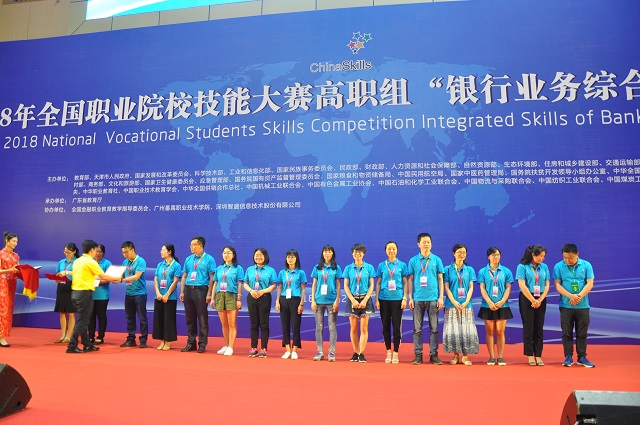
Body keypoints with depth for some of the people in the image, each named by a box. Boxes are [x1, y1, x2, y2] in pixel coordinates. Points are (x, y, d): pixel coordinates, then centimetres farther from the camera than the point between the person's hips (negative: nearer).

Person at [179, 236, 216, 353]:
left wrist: (209, 294, -13)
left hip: (201, 290, -5)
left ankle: (202, 344, 9)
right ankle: (191, 343, 20)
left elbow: (212, 278, -6)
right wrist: (182, 292, 8)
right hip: (188, 290, 5)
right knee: (189, 319, 10)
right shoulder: (188, 259, 14)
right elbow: (184, 276, 16)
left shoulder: (209, 259, -2)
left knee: (202, 319, -1)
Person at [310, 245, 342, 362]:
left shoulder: (336, 268, 5)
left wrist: (337, 301, -5)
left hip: (331, 301, -2)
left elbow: (338, 285, 3)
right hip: (319, 300, 2)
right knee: (319, 327, 5)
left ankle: (332, 352, 8)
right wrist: (313, 300, 2)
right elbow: (314, 285, 9)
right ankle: (320, 351, 14)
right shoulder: (317, 268, 8)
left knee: (332, 327, 0)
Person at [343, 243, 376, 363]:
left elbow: (371, 285, 1)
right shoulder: (348, 268, 5)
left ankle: (361, 354, 2)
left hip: (365, 299, -1)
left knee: (364, 328, -2)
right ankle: (355, 353, 13)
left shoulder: (369, 267, 2)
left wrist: (365, 299, -11)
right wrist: (353, 300, -8)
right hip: (352, 300, 1)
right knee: (353, 328, 4)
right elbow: (346, 286, 3)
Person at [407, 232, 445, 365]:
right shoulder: (413, 261, 4)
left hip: (433, 298, 0)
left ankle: (433, 354, 14)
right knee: (417, 328, 4)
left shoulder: (436, 260, 5)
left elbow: (440, 279, 7)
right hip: (418, 299, 0)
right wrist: (410, 298, 1)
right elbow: (410, 280, 6)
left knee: (434, 328, 4)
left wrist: (441, 297, 1)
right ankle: (418, 354, 12)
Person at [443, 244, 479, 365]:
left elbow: (471, 288, 5)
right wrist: (454, 302, -12)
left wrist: (466, 302, -10)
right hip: (451, 304, -1)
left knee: (467, 330, -2)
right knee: (453, 330, -3)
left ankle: (465, 356, 7)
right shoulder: (448, 269, 5)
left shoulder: (469, 269, 10)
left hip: (466, 304, 1)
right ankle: (456, 355, 8)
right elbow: (446, 287, 0)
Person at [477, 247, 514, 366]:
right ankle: (492, 357, 9)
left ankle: (500, 357, 9)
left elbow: (508, 288, 2)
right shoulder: (482, 271, 4)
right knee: (489, 331, 3)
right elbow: (482, 289, -2)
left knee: (500, 331, 2)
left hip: (502, 306, 0)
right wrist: (490, 302, -14)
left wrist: (502, 301, -12)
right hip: (487, 306, 0)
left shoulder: (506, 271, 6)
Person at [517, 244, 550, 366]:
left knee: (539, 328, 5)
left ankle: (538, 355, 11)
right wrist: (533, 300, -12)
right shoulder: (522, 267, -5)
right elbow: (522, 285, -10)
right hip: (526, 300, -4)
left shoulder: (544, 267, 8)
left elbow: (547, 285, 5)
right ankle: (530, 355, 7)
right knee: (528, 327, 0)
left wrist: (540, 300, -8)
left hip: (541, 300, 4)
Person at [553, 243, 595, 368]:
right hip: (566, 306, 0)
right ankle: (568, 357, 13)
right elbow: (557, 285, -5)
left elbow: (590, 284, -4)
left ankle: (582, 357, 18)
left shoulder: (586, 265, 0)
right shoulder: (558, 267, -2)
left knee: (582, 333, 7)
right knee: (567, 333, 4)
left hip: (583, 306, 1)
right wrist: (570, 296, -19)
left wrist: (579, 296, -17)